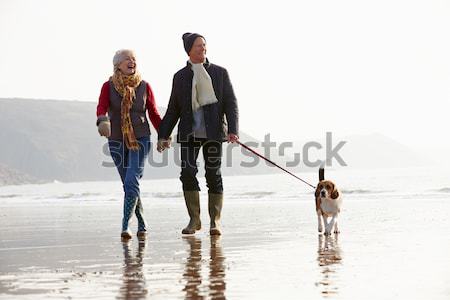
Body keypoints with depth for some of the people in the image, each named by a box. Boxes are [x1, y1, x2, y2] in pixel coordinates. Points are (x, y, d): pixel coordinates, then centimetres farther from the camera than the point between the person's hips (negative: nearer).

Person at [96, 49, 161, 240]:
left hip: (140, 140, -1)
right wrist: (103, 121, -39)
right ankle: (142, 225, 22)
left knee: (132, 182, -18)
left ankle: (125, 226, -17)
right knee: (128, 185, 8)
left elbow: (153, 114, 7)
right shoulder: (108, 87, -2)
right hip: (117, 141, 2)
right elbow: (101, 107, -17)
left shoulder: (144, 87, 0)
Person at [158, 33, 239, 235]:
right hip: (189, 133, 1)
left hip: (213, 132, -1)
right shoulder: (180, 76, 9)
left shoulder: (220, 73, 5)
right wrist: (163, 135, 10)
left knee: (213, 174, -3)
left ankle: (215, 221, 7)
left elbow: (231, 104, 1)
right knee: (188, 173, -7)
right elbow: (173, 110, 14)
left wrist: (233, 130, -12)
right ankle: (194, 220, 4)